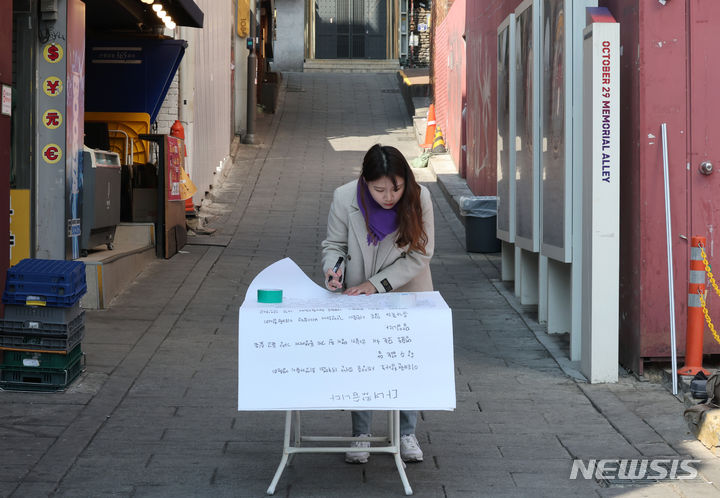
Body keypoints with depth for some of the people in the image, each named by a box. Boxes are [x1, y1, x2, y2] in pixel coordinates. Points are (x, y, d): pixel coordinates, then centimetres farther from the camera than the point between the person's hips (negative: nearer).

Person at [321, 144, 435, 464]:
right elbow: (334, 244, -6)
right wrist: (333, 270, -27)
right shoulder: (345, 198, -22)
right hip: (360, 294, 0)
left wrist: (377, 284, -25)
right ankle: (361, 436, 13)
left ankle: (407, 434, 18)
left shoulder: (419, 198, -23)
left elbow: (419, 255, -18)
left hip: (407, 291, 0)